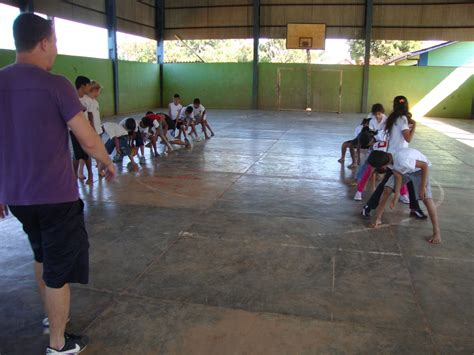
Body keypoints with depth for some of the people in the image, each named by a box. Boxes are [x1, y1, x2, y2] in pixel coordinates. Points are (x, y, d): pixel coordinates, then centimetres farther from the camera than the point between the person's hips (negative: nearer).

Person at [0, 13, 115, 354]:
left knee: (43, 257, 27)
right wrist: (108, 163, 6)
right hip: (56, 195, -6)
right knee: (59, 268, 7)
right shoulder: (56, 85, -14)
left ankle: (52, 316, 44)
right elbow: (89, 140, -13)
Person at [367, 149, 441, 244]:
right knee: (387, 189, -6)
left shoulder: (402, 161, -43)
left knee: (426, 198, -17)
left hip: (419, 169, -6)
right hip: (403, 170, 6)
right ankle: (378, 219, 8)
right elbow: (398, 177, -12)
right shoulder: (389, 159, -22)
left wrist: (422, 187, -26)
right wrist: (396, 198, -14)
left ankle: (436, 233, -8)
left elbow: (425, 165, -31)